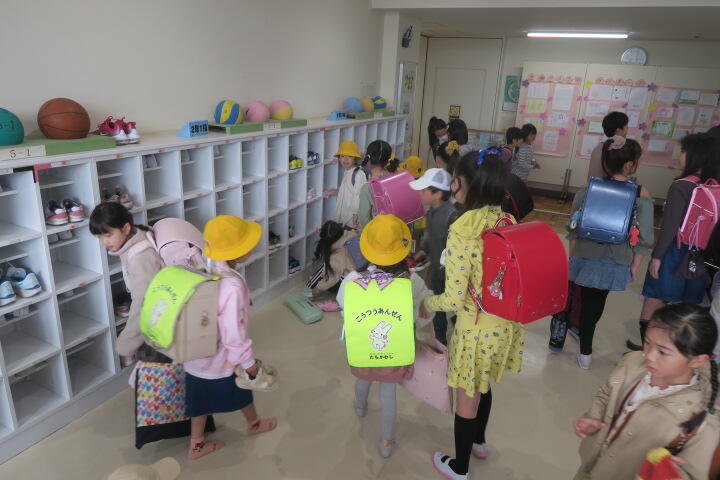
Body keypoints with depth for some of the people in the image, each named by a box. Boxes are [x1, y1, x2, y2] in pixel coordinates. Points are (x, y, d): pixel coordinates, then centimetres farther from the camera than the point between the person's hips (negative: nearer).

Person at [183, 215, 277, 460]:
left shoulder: (203, 271, -10)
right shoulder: (232, 286, -34)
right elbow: (233, 331, -29)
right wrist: (248, 361, -14)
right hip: (220, 357, -6)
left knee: (201, 398, 23)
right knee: (242, 390, 23)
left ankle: (196, 445, 40)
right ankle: (254, 424, 50)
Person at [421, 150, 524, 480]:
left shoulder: (462, 230, -26)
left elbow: (454, 300, -24)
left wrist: (427, 303, -4)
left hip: (478, 327, -7)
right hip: (507, 322, 7)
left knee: (466, 398, 16)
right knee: (482, 387, 31)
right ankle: (479, 442, 56)